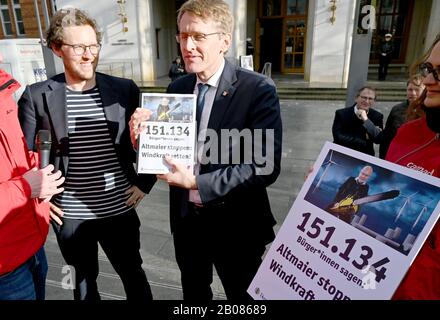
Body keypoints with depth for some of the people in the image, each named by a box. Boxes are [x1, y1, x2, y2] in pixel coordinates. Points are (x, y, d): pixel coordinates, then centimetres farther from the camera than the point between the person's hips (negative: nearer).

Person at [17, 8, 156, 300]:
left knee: (133, 274, 19)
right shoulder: (36, 96, -6)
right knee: (84, 279, 22)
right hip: (68, 215, 1)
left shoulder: (125, 89, -4)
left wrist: (145, 182, -1)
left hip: (119, 210, 0)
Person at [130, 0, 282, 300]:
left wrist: (197, 183, -25)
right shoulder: (176, 88, 0)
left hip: (236, 224, -4)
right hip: (186, 219, 5)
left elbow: (266, 165, -23)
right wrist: (143, 139, -15)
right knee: (193, 293, 28)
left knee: (242, 296, 21)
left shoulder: (258, 89, -17)